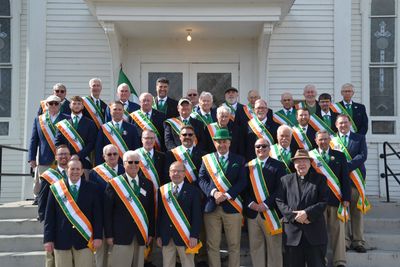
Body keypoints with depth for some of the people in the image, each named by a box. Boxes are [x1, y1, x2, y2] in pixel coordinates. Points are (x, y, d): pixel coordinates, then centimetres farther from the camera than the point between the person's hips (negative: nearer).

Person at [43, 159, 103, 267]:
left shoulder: (92, 188, 2)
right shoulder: (56, 188, 2)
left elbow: (97, 214, 1)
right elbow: (49, 216, 2)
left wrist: (98, 236, -5)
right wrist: (48, 239, -3)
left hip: (84, 239, 0)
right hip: (61, 239, 1)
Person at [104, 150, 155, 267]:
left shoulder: (147, 184, 9)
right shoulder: (114, 184, -2)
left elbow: (151, 210, 11)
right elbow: (107, 211, -3)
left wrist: (151, 232, 8)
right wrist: (109, 235, -7)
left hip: (141, 235, 4)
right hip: (121, 235, -4)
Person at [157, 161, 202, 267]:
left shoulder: (193, 191, -2)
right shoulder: (162, 190, 6)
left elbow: (197, 215, -5)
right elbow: (159, 214, 7)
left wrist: (194, 235, -12)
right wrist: (158, 235, 4)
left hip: (185, 236, -2)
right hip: (166, 236, 3)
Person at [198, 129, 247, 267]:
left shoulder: (239, 160, 7)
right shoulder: (207, 159, 10)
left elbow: (242, 181, -2)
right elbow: (202, 179, 2)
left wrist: (226, 195, -14)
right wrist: (213, 192, -15)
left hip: (232, 206, 0)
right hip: (211, 206, 1)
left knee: (234, 244, 3)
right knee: (212, 245, 3)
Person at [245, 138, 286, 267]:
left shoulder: (278, 166, -1)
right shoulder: (248, 166, 9)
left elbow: (280, 189, -8)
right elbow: (245, 188, 7)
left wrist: (266, 204, -15)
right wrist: (251, 203, -9)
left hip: (271, 212, -3)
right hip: (252, 212, 3)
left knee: (274, 247, 4)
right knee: (255, 247, 7)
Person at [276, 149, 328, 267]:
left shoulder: (319, 179, 8)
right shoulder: (285, 180, 11)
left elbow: (323, 202, -2)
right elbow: (279, 201, 2)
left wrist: (307, 213, -15)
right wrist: (294, 216, -12)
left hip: (315, 232, -1)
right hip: (292, 233, 1)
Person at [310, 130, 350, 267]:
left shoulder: (339, 156, 9)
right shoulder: (310, 156, 4)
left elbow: (345, 178, 7)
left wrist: (346, 198, -2)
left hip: (336, 199, 1)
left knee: (338, 230, 1)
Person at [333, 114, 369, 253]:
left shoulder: (359, 138, 10)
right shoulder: (332, 140, 11)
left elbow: (362, 156, -4)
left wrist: (347, 165, -15)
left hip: (356, 178, 0)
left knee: (357, 210, 2)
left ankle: (358, 241, 8)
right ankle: (345, 240, 6)